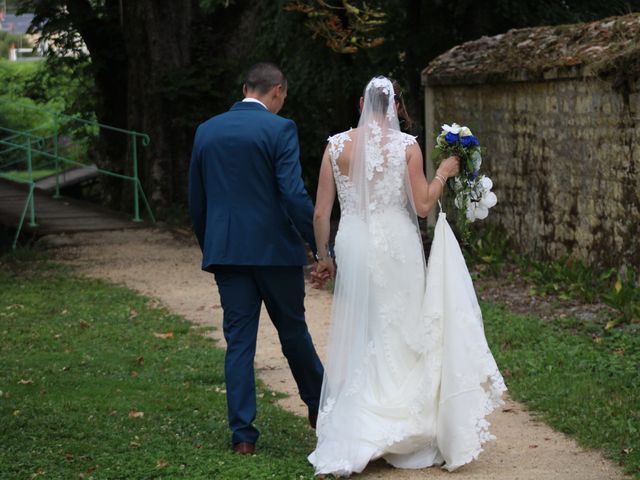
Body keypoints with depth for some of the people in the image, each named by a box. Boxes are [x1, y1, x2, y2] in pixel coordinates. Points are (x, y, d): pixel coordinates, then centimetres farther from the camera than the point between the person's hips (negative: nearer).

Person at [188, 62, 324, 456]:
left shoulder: (207, 131, 8)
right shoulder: (279, 129, -8)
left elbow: (196, 201, 12)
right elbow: (294, 194, -16)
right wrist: (321, 247, -12)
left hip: (225, 250, 3)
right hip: (275, 248, -3)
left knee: (238, 341, 5)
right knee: (293, 331, 14)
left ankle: (243, 434, 3)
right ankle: (319, 406, 31)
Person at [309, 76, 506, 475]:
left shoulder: (336, 146, 1)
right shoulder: (406, 146, -5)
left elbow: (322, 211, 1)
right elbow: (422, 206, -5)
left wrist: (324, 256, 11)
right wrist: (444, 174, 11)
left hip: (353, 247, 2)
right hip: (397, 246, -2)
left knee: (357, 340, 11)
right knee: (401, 336, 8)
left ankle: (353, 440, 12)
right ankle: (407, 432, 12)